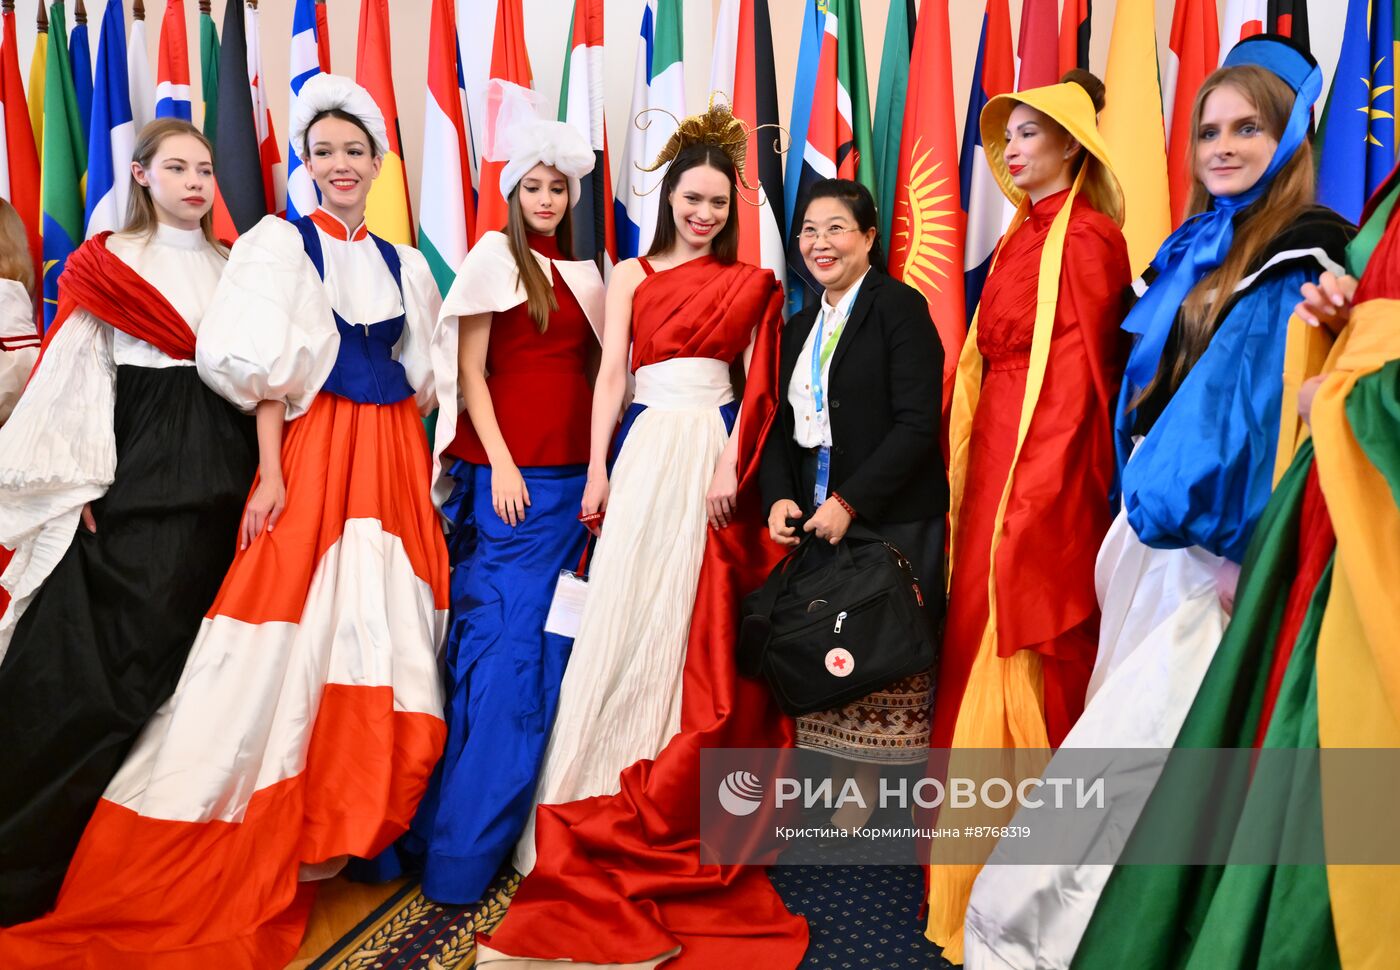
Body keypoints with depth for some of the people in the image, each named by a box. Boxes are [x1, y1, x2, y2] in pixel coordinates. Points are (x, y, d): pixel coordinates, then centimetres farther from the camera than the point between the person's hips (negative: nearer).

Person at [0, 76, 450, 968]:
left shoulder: (405, 264, 14)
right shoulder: (281, 244, 0)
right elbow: (265, 367, -7)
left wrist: (427, 464, 10)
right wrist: (272, 476, -12)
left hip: (393, 460, 5)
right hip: (316, 450, -5)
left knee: (388, 637, 4)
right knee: (302, 624, -6)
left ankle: (343, 824, 18)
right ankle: (290, 826, 10)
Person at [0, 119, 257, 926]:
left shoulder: (231, 266, 15)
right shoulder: (107, 263, 3)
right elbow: (80, 375, -2)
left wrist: (262, 468, 6)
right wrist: (84, 483, -9)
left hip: (224, 471, 4)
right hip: (142, 474, -4)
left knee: (209, 639, 6)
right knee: (121, 652, -6)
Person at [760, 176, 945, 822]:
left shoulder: (899, 306, -4)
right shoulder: (799, 328, 17)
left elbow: (917, 423, -13)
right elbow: (784, 426, 16)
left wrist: (849, 502, -16)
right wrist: (779, 497, -2)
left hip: (892, 521, -5)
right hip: (814, 521, 6)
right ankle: (858, 787, 18)